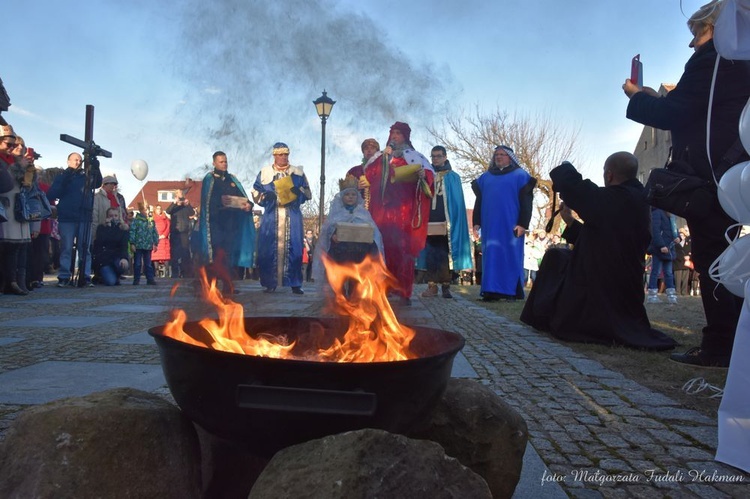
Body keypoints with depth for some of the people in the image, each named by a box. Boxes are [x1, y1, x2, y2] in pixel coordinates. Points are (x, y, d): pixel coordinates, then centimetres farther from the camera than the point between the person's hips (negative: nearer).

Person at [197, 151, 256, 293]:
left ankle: (227, 286, 4)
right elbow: (207, 201, -8)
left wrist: (248, 204, -12)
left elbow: (242, 196, 10)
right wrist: (221, 203, -25)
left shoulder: (232, 179, 19)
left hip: (231, 222, 5)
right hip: (215, 221, -4)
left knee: (229, 252, 2)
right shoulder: (209, 179, 5)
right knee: (217, 253, -10)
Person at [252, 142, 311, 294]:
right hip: (271, 217, 0)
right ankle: (270, 283, 3)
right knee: (269, 248, -5)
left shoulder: (298, 172, 12)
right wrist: (265, 196, -11)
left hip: (292, 217, 0)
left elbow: (308, 193, 9)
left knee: (293, 248, -4)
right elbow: (255, 193, 10)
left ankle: (295, 284, 2)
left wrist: (299, 191, -13)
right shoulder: (264, 172, 11)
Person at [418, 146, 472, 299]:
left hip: (445, 223, -2)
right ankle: (432, 285, 4)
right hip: (429, 222, 2)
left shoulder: (453, 177, 9)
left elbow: (457, 202, 3)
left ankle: (446, 286, 2)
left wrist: (453, 222, -9)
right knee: (431, 255, 0)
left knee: (445, 255, -3)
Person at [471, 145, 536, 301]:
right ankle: (492, 291, 3)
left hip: (511, 224, -4)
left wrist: (523, 223, -12)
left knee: (511, 256, -3)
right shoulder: (485, 177, 19)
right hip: (490, 225, 4)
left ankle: (512, 291, 1)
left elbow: (526, 201, -2)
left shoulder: (520, 175, 6)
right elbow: (479, 200, 17)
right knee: (491, 257, 2)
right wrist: (477, 222, 7)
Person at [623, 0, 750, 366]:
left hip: (708, 174, -10)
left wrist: (637, 97, 1)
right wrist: (658, 98, 18)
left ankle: (719, 346, -3)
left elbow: (674, 115, -15)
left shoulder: (709, 60, -9)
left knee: (710, 259, -7)